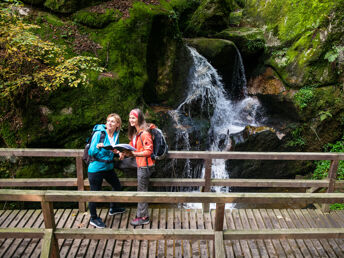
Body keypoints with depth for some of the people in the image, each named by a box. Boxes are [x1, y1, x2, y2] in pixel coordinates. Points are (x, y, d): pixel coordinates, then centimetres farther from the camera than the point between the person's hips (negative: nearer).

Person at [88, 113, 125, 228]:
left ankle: (113, 209, 46)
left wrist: (117, 152, -6)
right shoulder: (99, 133, -16)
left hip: (108, 167, 7)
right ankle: (93, 218, 25)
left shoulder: (116, 135, 3)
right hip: (96, 168, -7)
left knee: (117, 187, 21)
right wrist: (97, 147, -36)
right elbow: (91, 152, -16)